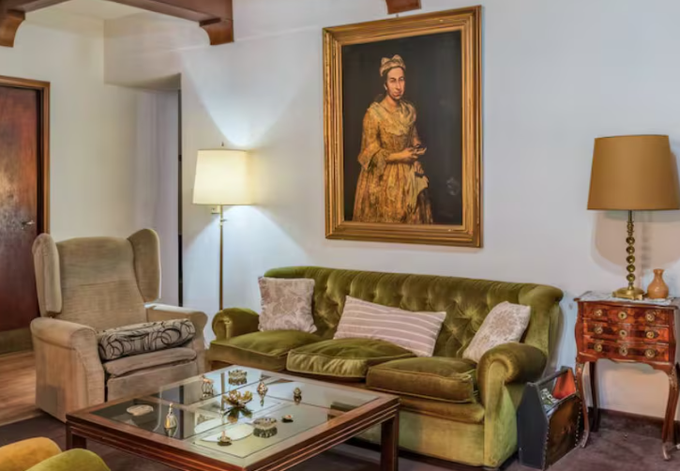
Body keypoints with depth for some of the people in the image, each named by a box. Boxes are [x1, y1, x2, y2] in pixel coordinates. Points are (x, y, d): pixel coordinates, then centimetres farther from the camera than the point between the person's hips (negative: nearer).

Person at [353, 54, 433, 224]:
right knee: (386, 223, 4)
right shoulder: (374, 112, -16)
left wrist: (417, 148, -4)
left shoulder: (409, 110, 2)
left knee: (412, 219, 12)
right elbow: (371, 152, -14)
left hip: (408, 174, 5)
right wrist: (399, 156, -19)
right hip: (383, 177, -5)